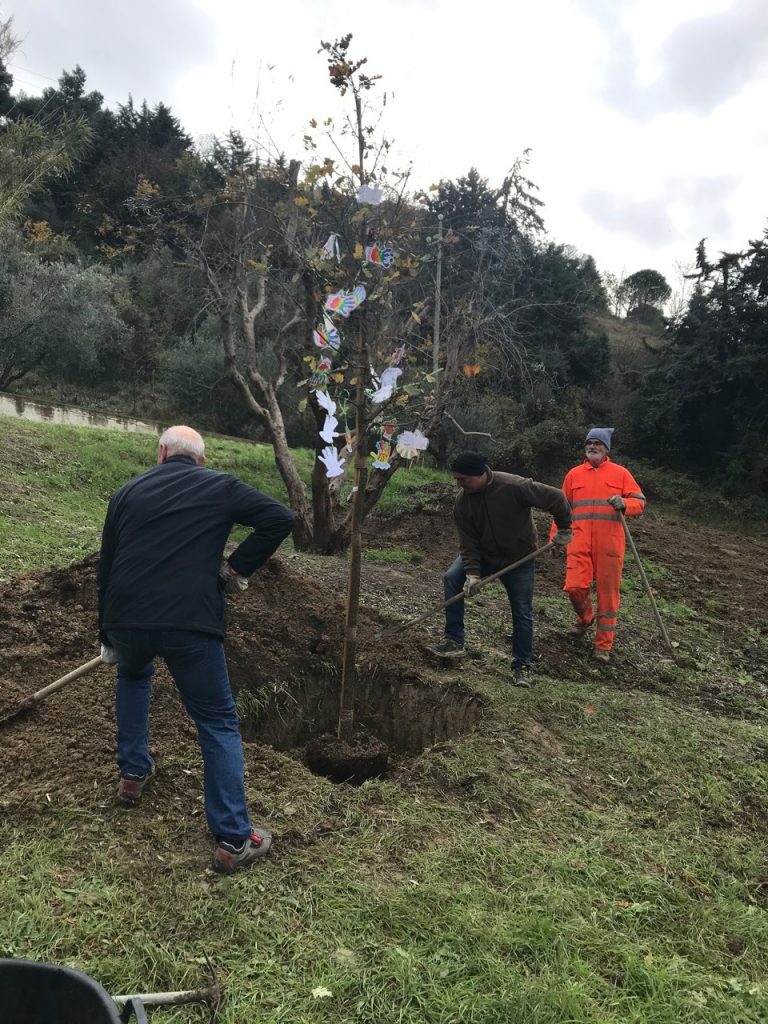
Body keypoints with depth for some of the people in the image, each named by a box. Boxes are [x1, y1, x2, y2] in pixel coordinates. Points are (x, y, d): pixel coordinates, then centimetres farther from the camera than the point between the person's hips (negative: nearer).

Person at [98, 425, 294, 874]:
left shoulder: (128, 491, 17)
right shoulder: (220, 486, 8)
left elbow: (107, 567, 20)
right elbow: (281, 518, -3)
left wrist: (108, 637, 30)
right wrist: (236, 567, 4)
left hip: (126, 621, 4)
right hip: (191, 623, -3)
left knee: (133, 676, 37)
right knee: (219, 723, 10)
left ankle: (133, 774, 43)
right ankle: (235, 840, 10)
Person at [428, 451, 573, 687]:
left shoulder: (514, 486, -28)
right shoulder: (463, 501, -13)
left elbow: (555, 498, -20)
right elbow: (467, 542, -11)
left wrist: (564, 528, -11)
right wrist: (472, 572, -22)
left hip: (519, 559, -3)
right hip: (483, 555, 4)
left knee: (522, 614, 1)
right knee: (452, 578, -18)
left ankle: (522, 666, 18)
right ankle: (454, 641, -11)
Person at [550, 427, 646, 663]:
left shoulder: (620, 473, 7)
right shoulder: (573, 474, 14)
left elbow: (639, 501, 5)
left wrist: (624, 504, -17)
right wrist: (555, 537, 12)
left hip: (609, 545, -1)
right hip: (579, 543, 2)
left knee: (608, 593, 2)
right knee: (574, 587, -9)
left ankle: (603, 645, 13)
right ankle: (585, 618, 26)